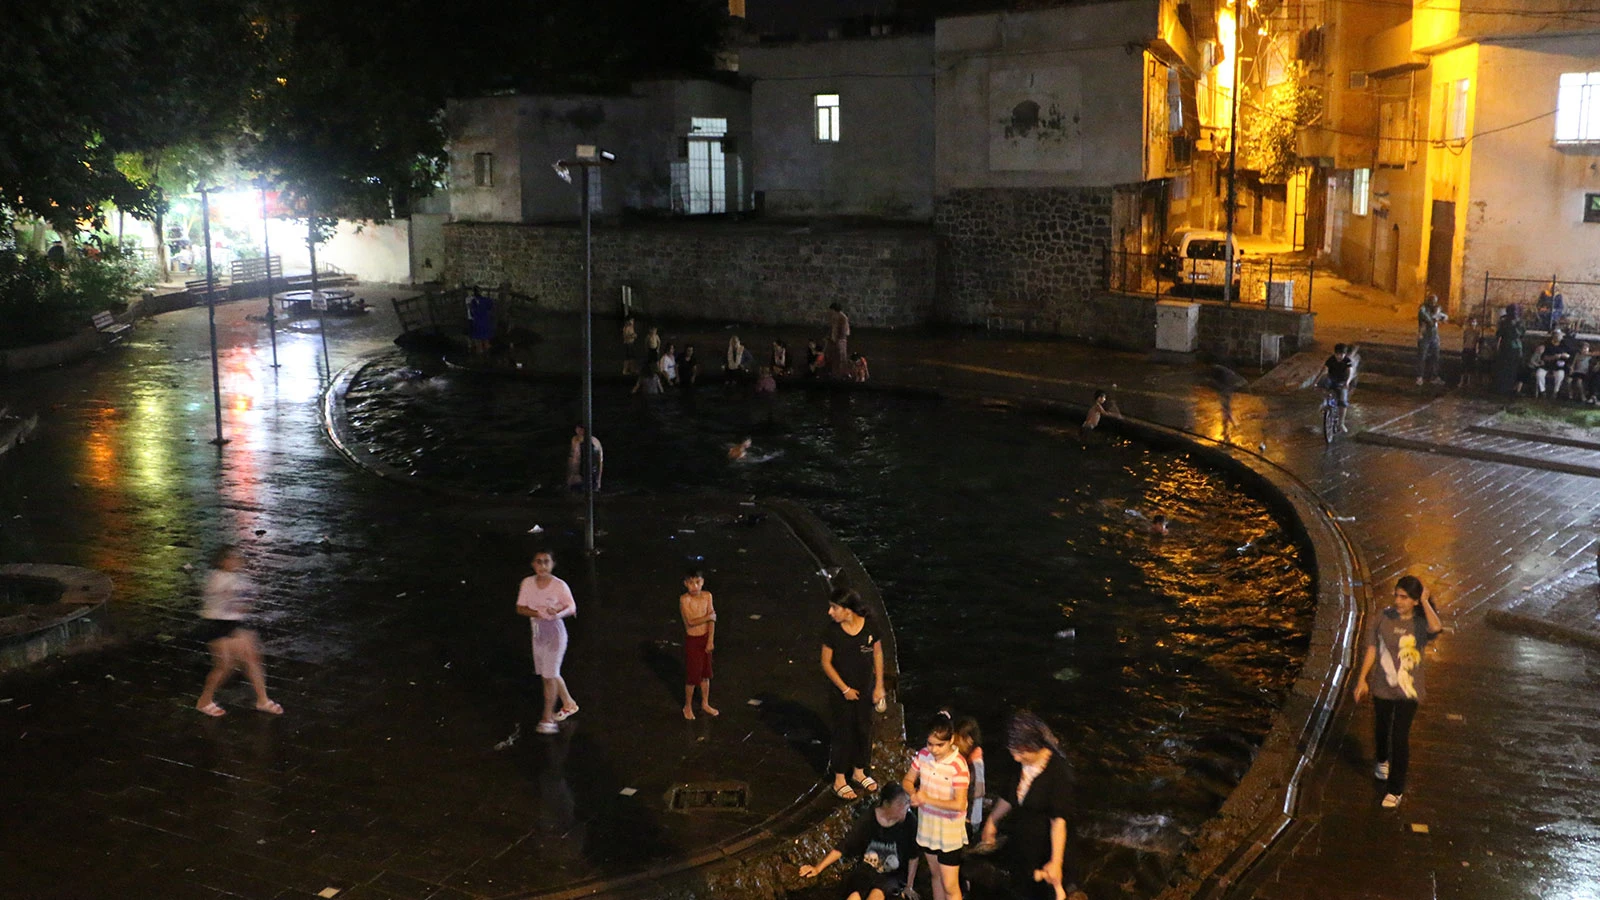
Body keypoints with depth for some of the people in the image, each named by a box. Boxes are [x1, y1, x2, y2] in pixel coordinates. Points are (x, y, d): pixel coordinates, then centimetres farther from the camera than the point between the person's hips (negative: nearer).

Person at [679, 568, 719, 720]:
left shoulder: (707, 596, -6)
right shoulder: (684, 599, -20)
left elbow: (711, 620, -4)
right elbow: (691, 622, -24)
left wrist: (711, 640, -8)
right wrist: (709, 616, -16)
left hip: (706, 638, 5)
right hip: (692, 640, -4)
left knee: (705, 674, 17)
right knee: (692, 675, 5)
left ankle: (705, 703, 35)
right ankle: (688, 706, 25)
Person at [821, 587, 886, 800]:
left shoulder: (870, 625, -14)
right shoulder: (832, 631, -18)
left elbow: (878, 654, -1)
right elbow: (826, 663, -10)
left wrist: (879, 686, -1)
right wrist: (845, 689, -12)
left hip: (865, 689, 3)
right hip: (842, 692, -3)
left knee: (864, 730, 16)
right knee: (843, 733, 7)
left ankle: (859, 772, 37)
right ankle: (839, 780, 24)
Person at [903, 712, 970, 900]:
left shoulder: (958, 765, -26)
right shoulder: (923, 755, -9)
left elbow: (959, 804, -28)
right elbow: (907, 781, 4)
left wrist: (928, 799, -24)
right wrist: (914, 794, -18)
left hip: (949, 832, -6)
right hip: (927, 826, 6)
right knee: (936, 875, 23)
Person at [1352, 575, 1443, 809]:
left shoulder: (1421, 624, -15)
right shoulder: (1383, 619, -8)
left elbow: (1436, 627, -40)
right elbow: (1372, 650, -1)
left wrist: (1425, 603, -27)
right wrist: (1362, 679, 0)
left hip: (1408, 690, -3)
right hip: (1382, 687, 3)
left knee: (1400, 737, -4)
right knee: (1381, 729, 22)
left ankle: (1396, 789, 9)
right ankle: (1383, 760, 54)